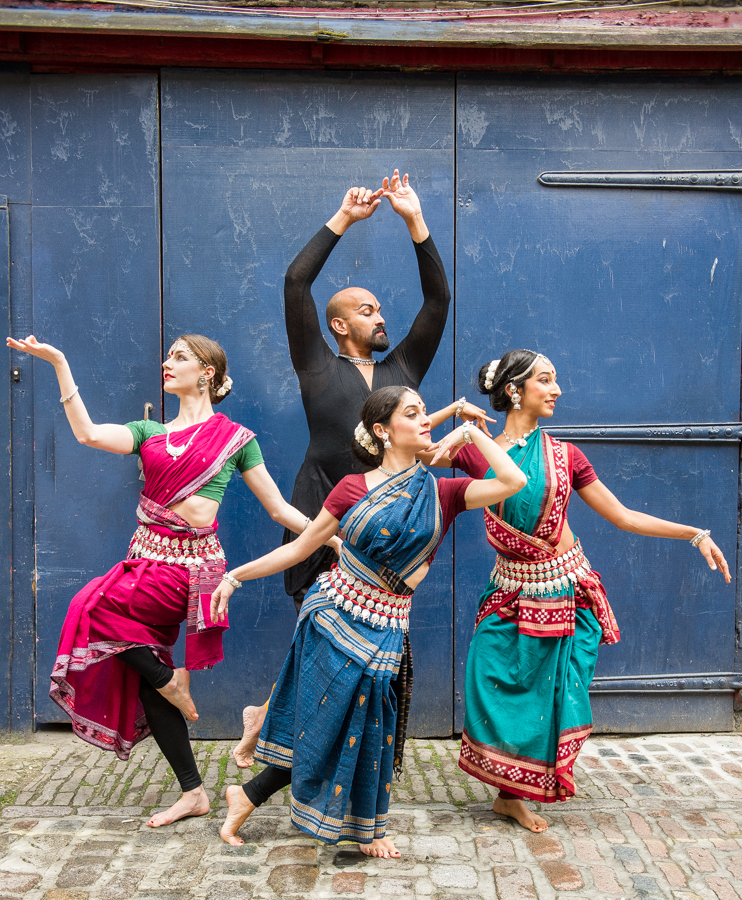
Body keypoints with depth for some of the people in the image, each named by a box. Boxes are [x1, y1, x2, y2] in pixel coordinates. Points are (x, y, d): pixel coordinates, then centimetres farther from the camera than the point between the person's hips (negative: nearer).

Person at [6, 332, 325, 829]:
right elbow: (88, 434, -5)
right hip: (147, 557, 6)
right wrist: (60, 364, -7)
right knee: (141, 681, 5)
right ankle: (193, 792, 17)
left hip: (190, 564, -6)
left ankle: (170, 682, 2)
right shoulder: (150, 432, 14)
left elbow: (279, 508, 5)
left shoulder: (234, 438, 3)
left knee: (93, 609, -21)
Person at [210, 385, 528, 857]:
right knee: (326, 723, 2)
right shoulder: (353, 489, -2)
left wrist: (472, 431, -4)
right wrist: (236, 575, 2)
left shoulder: (442, 493, 0)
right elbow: (300, 547, 3)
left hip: (381, 631, 2)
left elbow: (514, 481, -13)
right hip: (334, 611, -2)